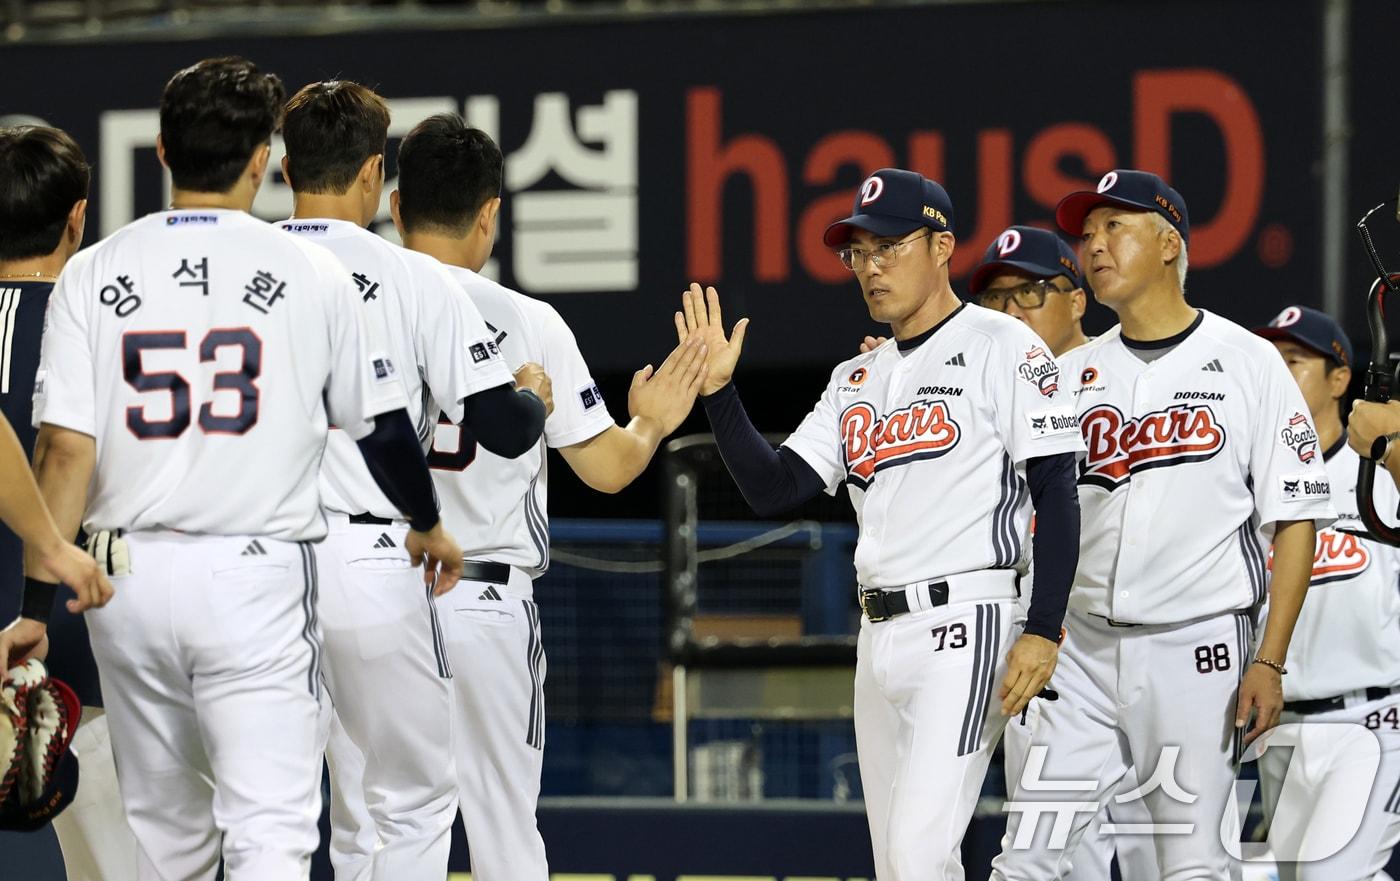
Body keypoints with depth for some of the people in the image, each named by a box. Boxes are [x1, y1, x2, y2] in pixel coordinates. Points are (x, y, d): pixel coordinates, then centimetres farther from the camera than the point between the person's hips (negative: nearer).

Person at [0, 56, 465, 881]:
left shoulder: (93, 274, 1)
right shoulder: (310, 273, -1)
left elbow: (66, 447, -6)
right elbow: (382, 426, 9)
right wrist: (429, 526, 28)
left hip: (129, 574, 3)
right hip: (255, 574, -3)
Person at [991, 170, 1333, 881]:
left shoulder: (1246, 362, 0)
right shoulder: (1072, 374, 13)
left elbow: (1295, 521, -2)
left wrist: (1269, 661, -11)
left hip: (1197, 648, -4)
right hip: (1085, 647, 4)